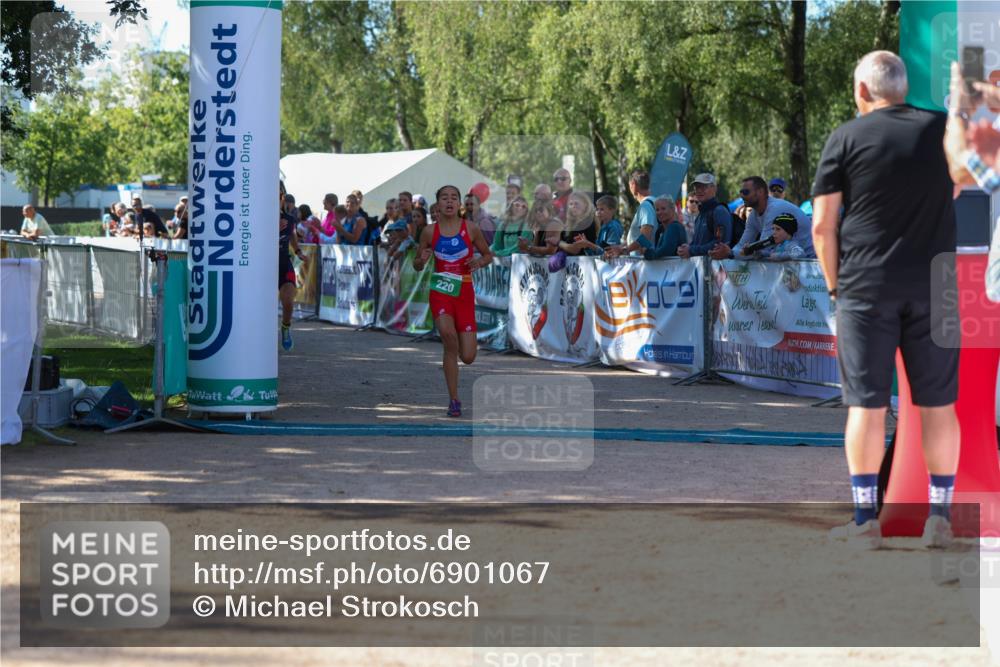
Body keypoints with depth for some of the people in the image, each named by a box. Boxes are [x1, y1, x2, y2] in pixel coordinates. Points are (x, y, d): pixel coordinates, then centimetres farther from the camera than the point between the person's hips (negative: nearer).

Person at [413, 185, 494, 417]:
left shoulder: (470, 229, 0)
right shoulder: (430, 232, 2)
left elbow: (488, 255, 12)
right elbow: (417, 265, 12)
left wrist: (480, 262, -10)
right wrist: (422, 260, -11)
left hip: (464, 292, 1)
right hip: (440, 291, -1)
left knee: (468, 357, -6)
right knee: (447, 333, -29)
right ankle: (454, 400, -16)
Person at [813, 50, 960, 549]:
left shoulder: (846, 139, 0)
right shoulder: (943, 130, 7)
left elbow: (822, 226, -3)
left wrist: (834, 284, 7)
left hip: (865, 286, -2)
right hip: (932, 285, 2)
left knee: (866, 404, 2)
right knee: (937, 404, 7)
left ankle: (865, 520, 2)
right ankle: (940, 518, 10)